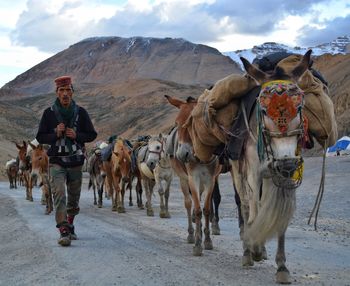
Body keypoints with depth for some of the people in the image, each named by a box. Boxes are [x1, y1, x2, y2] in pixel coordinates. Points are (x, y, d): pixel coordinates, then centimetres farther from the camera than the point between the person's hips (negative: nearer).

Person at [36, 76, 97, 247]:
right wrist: (55, 134, -16)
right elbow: (40, 137, 2)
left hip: (76, 162, 2)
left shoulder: (80, 112, 3)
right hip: (56, 161, -2)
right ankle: (64, 232, -21)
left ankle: (69, 225, 33)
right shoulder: (49, 113, 0)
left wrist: (76, 135, -13)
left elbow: (92, 135, 6)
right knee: (59, 194, -17)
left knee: (74, 197, 12)